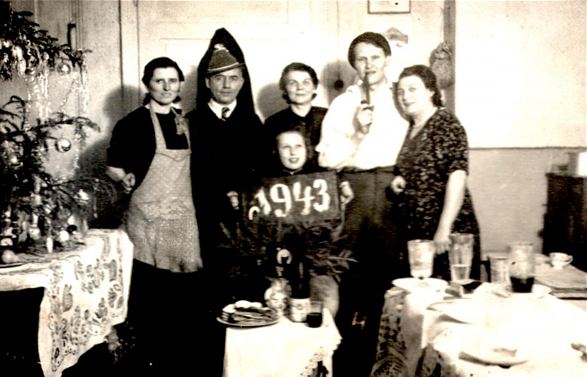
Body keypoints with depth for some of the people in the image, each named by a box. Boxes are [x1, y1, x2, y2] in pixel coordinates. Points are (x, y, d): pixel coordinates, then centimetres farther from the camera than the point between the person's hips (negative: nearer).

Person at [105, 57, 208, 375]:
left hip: (183, 216, 5)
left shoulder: (184, 123, 13)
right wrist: (126, 178, -18)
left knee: (185, 287, 6)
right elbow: (113, 166, -3)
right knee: (147, 290, -3)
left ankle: (180, 350, 21)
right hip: (147, 218, -5)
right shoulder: (132, 123, -5)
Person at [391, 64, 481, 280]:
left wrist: (444, 229, -23)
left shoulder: (446, 124, -9)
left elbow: (457, 177, -18)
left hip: (449, 232, -7)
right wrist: (400, 180, 4)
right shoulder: (411, 128, 13)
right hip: (416, 230, 7)